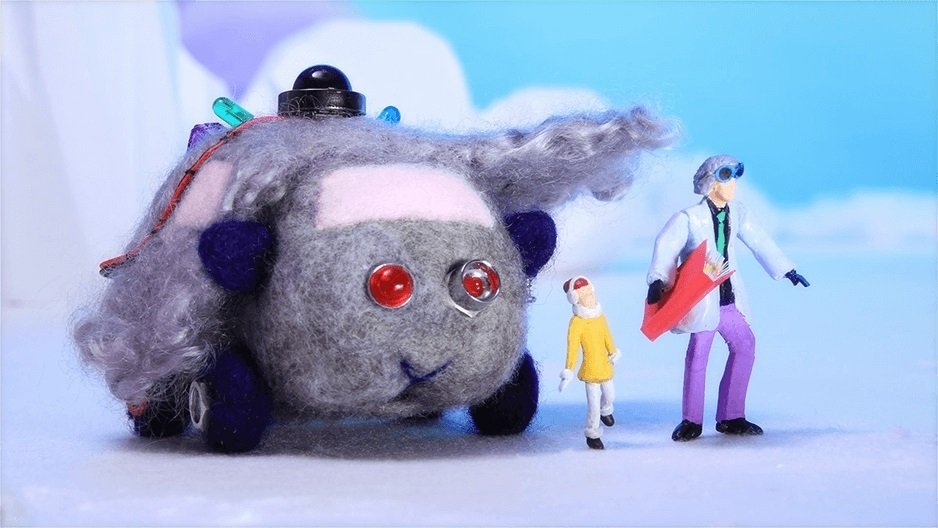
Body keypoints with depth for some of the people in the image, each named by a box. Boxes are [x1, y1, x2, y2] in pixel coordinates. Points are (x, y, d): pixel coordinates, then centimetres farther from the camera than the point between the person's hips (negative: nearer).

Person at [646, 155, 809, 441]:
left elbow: (760, 242, 15)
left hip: (729, 297, 6)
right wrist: (657, 279, -37)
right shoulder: (689, 218, -13)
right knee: (697, 355, -5)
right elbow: (665, 245, -22)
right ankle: (691, 421, 9)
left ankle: (730, 417, 14)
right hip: (701, 298, -6)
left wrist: (786, 270, 17)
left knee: (745, 345, 4)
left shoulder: (737, 213, 5)